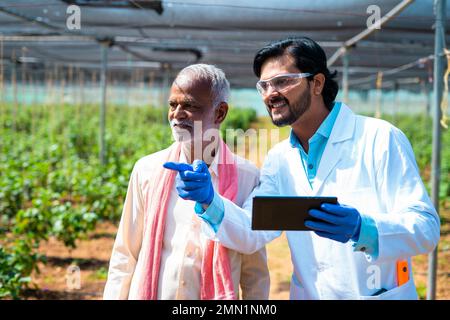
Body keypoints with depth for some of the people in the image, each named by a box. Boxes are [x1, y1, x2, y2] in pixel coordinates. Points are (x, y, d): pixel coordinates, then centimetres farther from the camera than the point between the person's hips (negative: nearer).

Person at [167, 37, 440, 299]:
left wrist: (361, 229, -37)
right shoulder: (279, 159, 4)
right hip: (309, 294, 5)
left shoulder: (380, 139, -13)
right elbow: (251, 234, -7)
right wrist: (210, 201, -24)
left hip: (381, 294, -4)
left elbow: (426, 227, -20)